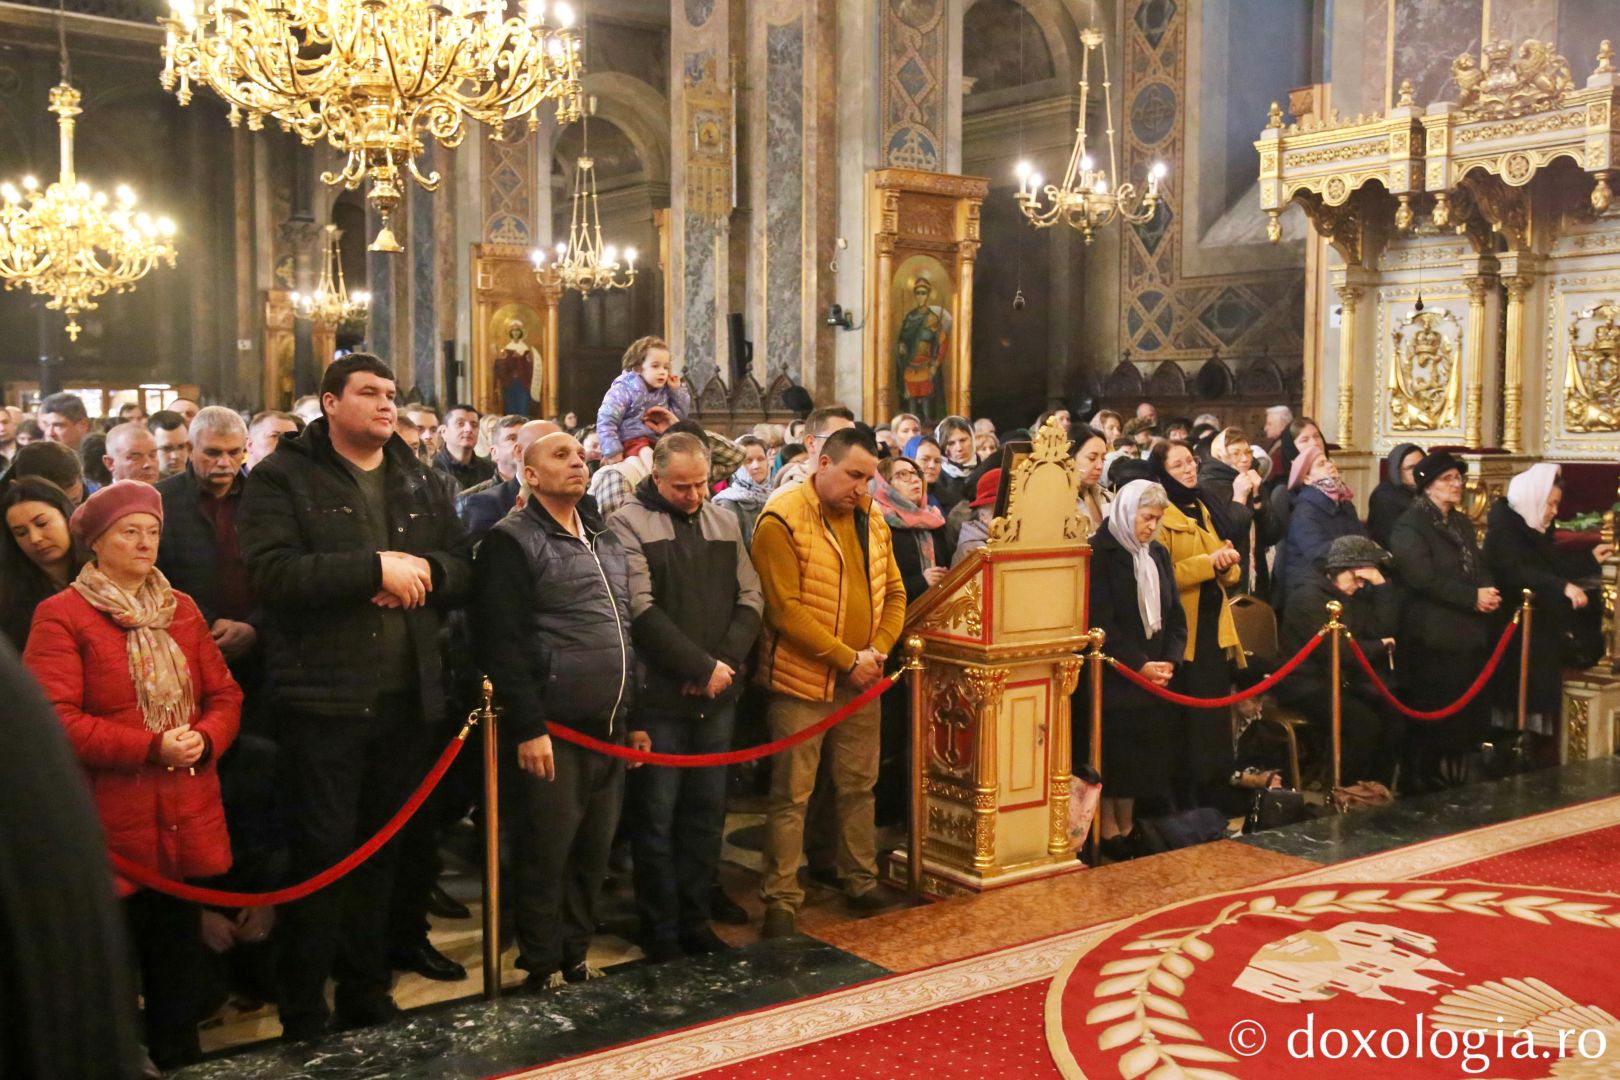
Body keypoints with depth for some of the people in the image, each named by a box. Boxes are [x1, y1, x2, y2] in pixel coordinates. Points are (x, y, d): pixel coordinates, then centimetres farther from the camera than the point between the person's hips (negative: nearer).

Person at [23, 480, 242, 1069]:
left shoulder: (181, 609, 11)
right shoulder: (60, 616, -8)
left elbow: (224, 693, 11)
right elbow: (54, 721, -16)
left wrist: (205, 737, -11)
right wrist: (152, 747, -21)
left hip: (187, 823, 5)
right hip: (113, 831, -5)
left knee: (179, 962, 16)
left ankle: (180, 1060, 31)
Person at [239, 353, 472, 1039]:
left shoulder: (421, 483, 14)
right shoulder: (283, 478, -4)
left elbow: (461, 567, 10)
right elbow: (272, 571, -18)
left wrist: (424, 570, -12)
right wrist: (375, 567, -21)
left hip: (406, 695, 5)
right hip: (322, 697, -5)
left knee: (384, 852, 15)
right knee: (324, 851, -1)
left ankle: (367, 994, 29)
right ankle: (303, 1011, 14)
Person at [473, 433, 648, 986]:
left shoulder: (606, 539, 17)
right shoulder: (512, 541, -7)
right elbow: (504, 644, -14)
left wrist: (635, 718, 17)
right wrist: (529, 727, -18)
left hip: (609, 729, 7)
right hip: (554, 731, -7)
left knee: (593, 852, 12)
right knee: (546, 854, 1)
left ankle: (575, 955, 26)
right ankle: (543, 967, 16)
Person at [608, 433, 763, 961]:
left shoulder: (725, 523, 12)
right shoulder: (629, 525, -6)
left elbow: (750, 599, 7)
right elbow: (642, 610, -15)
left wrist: (725, 662, -8)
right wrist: (702, 666, -15)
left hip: (717, 696, 5)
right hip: (659, 695, -5)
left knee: (706, 813, 11)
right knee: (657, 817, 3)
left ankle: (695, 921, 23)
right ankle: (660, 930, 15)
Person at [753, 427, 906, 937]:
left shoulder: (871, 519, 8)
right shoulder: (782, 521, -13)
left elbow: (893, 592, 12)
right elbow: (786, 609, -18)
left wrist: (878, 651, -4)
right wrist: (847, 659, -17)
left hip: (861, 681, 6)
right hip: (802, 682, -6)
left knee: (859, 786, 15)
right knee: (791, 796, 1)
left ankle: (861, 882, 29)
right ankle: (781, 901, 10)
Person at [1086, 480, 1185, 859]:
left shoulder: (1158, 555, 12)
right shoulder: (1100, 554, -10)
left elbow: (1175, 614, 11)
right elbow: (1100, 623, -15)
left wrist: (1169, 661, -5)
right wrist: (1139, 665, -17)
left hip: (1154, 675, 6)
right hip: (1113, 678, -6)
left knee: (1142, 754, 8)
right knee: (1112, 753, -2)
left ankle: (1127, 825, 17)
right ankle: (1107, 829, 8)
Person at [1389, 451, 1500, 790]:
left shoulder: (1463, 523, 19)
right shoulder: (1410, 525, -8)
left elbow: (1481, 569, 19)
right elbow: (1423, 578, -18)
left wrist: (1489, 593, -5)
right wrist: (1473, 597, -17)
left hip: (1469, 634, 8)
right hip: (1434, 637, -8)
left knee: (1466, 717, 9)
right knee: (1433, 719, -4)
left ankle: (1457, 781, 18)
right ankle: (1425, 785, 5)